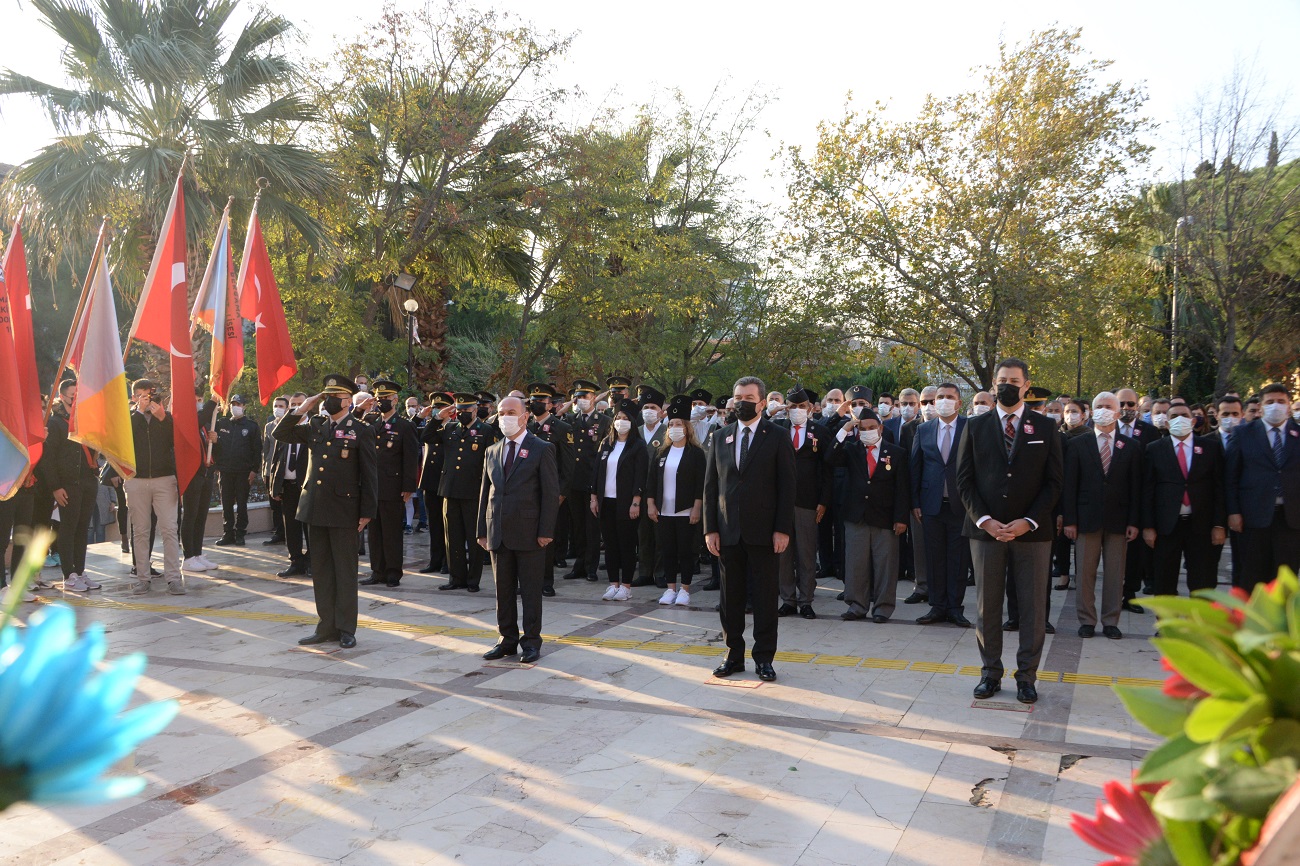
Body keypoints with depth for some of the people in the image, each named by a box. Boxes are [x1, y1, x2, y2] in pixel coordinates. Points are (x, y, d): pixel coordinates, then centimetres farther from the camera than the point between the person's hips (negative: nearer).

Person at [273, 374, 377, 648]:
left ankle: (346, 628, 12)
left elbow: (369, 475, -5)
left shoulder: (361, 431, -4)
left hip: (343, 511, -5)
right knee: (321, 571, 11)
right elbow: (280, 433, 12)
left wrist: (366, 512, -8)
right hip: (315, 509, 5)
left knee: (345, 571, 3)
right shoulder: (315, 425, 11)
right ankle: (326, 627, 19)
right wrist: (302, 409, 2)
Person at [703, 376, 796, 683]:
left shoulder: (777, 437, 0)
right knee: (731, 596, 9)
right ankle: (734, 654, 20)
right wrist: (710, 528, 2)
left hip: (763, 530, -3)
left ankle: (764, 657, 13)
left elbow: (787, 485, -4)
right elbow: (710, 485, 9)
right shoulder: (720, 437, 10)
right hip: (728, 530, 3)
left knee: (765, 596, 3)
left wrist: (783, 529, -10)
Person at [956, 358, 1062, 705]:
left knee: (1033, 606, 3)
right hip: (985, 529, 1)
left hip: (1031, 530, 0)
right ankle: (991, 673, 17)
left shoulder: (1045, 427, 6)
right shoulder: (975, 427, 7)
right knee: (987, 605, 6)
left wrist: (1028, 521, -10)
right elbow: (964, 479, 4)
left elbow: (1053, 482, 2)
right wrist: (984, 520, -9)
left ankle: (1026, 676, 14)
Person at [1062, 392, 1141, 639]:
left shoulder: (1131, 447, 8)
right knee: (1085, 572, 3)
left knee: (1115, 574, 5)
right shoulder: (1076, 444, 4)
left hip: (1118, 519, 1)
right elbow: (1069, 485, 1)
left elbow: (1136, 487, 5)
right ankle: (1087, 620, 13)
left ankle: (1111, 621, 15)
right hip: (1087, 517, -1)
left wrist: (1134, 521, -2)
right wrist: (1069, 520, -5)